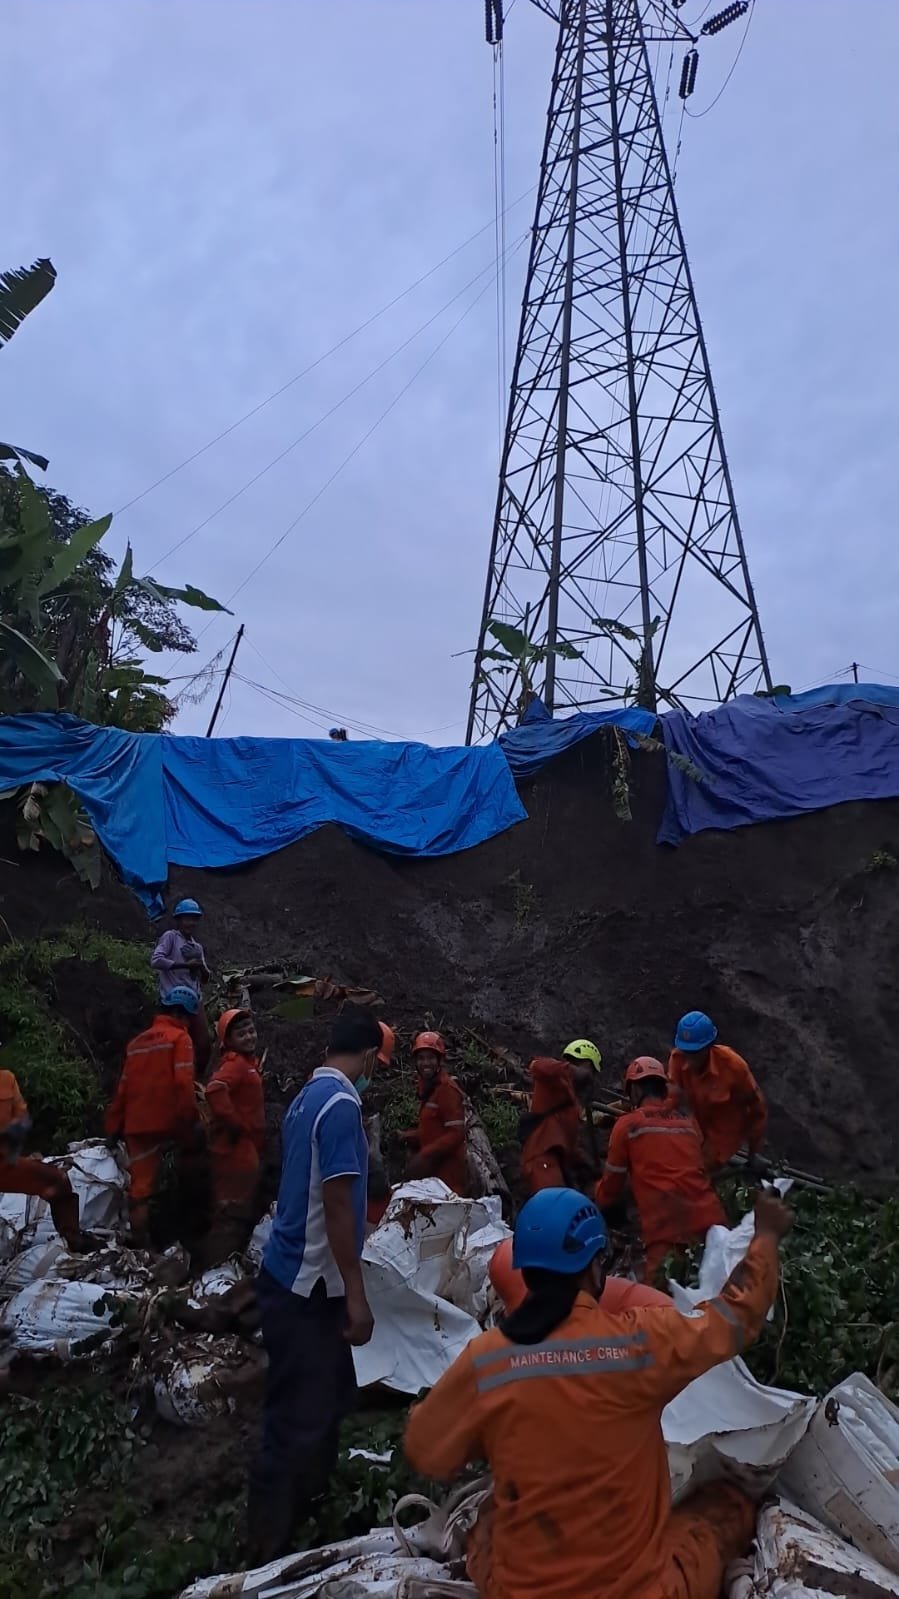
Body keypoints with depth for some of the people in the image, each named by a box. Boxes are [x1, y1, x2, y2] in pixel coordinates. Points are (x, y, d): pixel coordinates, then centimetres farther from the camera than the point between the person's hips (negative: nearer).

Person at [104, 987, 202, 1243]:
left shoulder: (137, 1042, 15)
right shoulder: (179, 1037, -4)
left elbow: (123, 1087, 14)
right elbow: (184, 1083, -16)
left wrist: (113, 1126, 18)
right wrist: (191, 1120, -15)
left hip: (136, 1125, 5)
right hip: (167, 1120, -5)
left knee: (139, 1187, 7)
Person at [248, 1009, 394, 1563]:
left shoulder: (308, 1097, 8)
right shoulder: (341, 1104, -22)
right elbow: (337, 1205, -24)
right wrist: (356, 1294, -18)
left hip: (301, 1278, 9)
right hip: (308, 1286, -9)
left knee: (330, 1399, 23)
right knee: (299, 1417, 4)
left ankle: (311, 1510, 40)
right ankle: (272, 1549, 18)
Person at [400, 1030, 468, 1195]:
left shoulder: (447, 1089, -15)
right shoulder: (428, 1088, 13)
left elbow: (456, 1134, -20)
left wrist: (425, 1155, -22)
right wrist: (412, 1137, 7)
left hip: (447, 1173, -9)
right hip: (433, 1170, 9)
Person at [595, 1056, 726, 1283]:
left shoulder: (627, 1124, 8)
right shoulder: (688, 1119, 20)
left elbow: (612, 1183, 18)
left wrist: (599, 1203, 38)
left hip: (665, 1225, -5)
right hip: (708, 1218, 5)